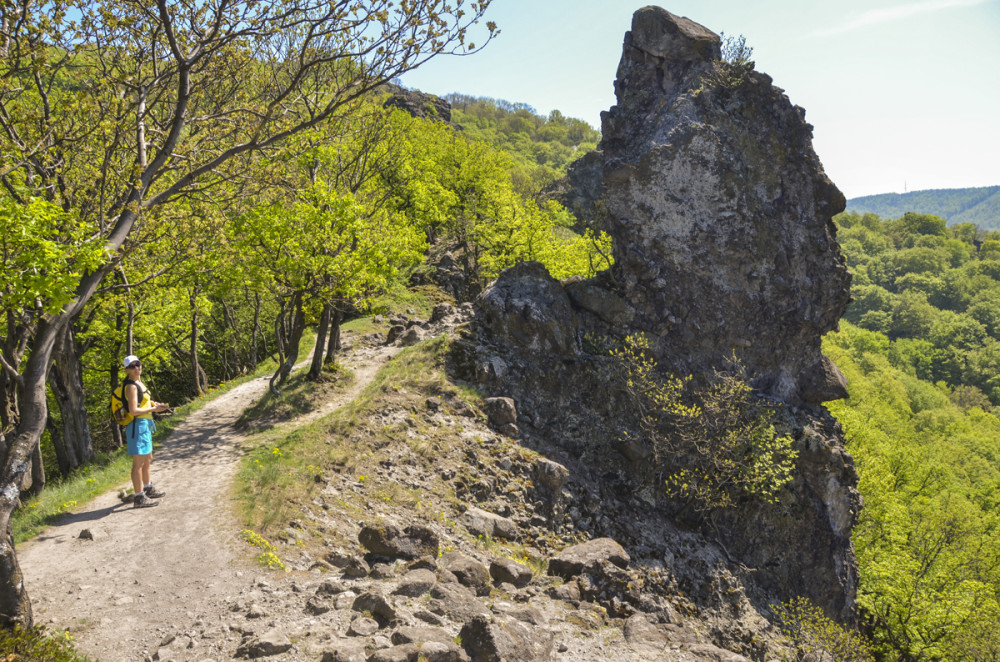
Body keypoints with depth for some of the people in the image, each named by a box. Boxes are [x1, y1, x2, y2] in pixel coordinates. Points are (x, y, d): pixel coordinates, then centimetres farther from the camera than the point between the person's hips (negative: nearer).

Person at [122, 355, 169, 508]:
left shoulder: (139, 382, 12)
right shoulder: (131, 386, -17)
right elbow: (133, 411, -22)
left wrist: (155, 404, 9)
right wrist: (153, 409, -12)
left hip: (145, 426, 10)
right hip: (137, 425, -10)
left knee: (147, 460, 22)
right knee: (138, 463, -5)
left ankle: (148, 489, 37)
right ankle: (139, 497, 0)